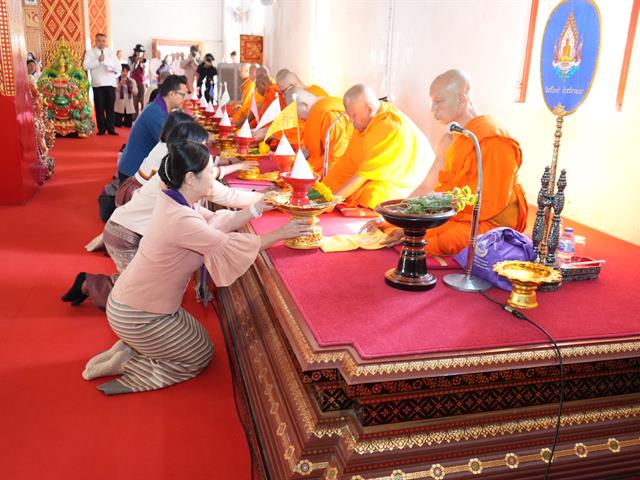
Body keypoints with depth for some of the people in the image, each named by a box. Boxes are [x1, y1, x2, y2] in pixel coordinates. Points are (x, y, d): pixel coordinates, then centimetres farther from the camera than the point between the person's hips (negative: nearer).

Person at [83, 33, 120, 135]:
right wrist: (98, 61, -14)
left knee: (110, 107, 2)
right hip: (97, 84, -2)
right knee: (99, 108, 1)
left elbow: (118, 67, 4)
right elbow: (85, 66, -9)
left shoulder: (111, 52, 12)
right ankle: (101, 129, 7)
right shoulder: (90, 52, 5)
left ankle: (111, 129, 7)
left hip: (110, 84, 2)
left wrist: (106, 62, -9)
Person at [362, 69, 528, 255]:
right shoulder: (449, 140, 10)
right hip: (454, 217, 8)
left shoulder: (492, 140, -18)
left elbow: (487, 207, -20)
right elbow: (426, 188, 9)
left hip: (488, 225, -8)